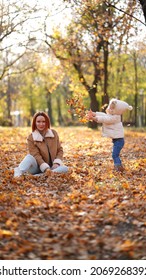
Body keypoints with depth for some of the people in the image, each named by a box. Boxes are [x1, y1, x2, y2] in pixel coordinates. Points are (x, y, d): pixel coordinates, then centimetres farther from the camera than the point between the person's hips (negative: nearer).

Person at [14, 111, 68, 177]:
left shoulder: (54, 133, 4)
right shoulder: (31, 138, -5)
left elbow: (60, 150, 7)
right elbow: (36, 155, -15)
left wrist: (57, 163, -11)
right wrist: (46, 168, -28)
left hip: (52, 167, 3)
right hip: (39, 168, -2)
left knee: (65, 168, -27)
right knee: (29, 157, -29)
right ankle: (18, 173, -57)